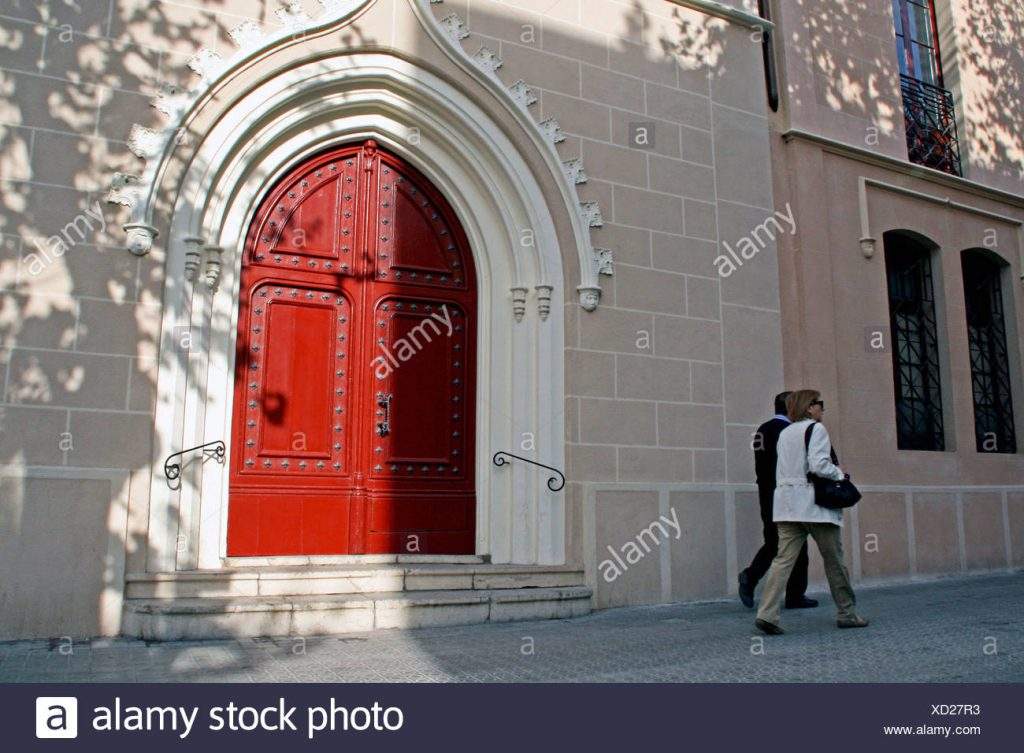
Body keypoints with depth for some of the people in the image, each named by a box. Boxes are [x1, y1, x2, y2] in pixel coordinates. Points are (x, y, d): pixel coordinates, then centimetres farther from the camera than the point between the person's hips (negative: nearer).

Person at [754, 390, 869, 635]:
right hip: (815, 504, -6)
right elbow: (818, 465, -19)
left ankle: (767, 614, -13)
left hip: (787, 504, 6)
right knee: (834, 560, 10)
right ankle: (846, 613, 22)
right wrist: (839, 474, -1)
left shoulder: (784, 433, 16)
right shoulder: (816, 429, -7)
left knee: (783, 559, -2)